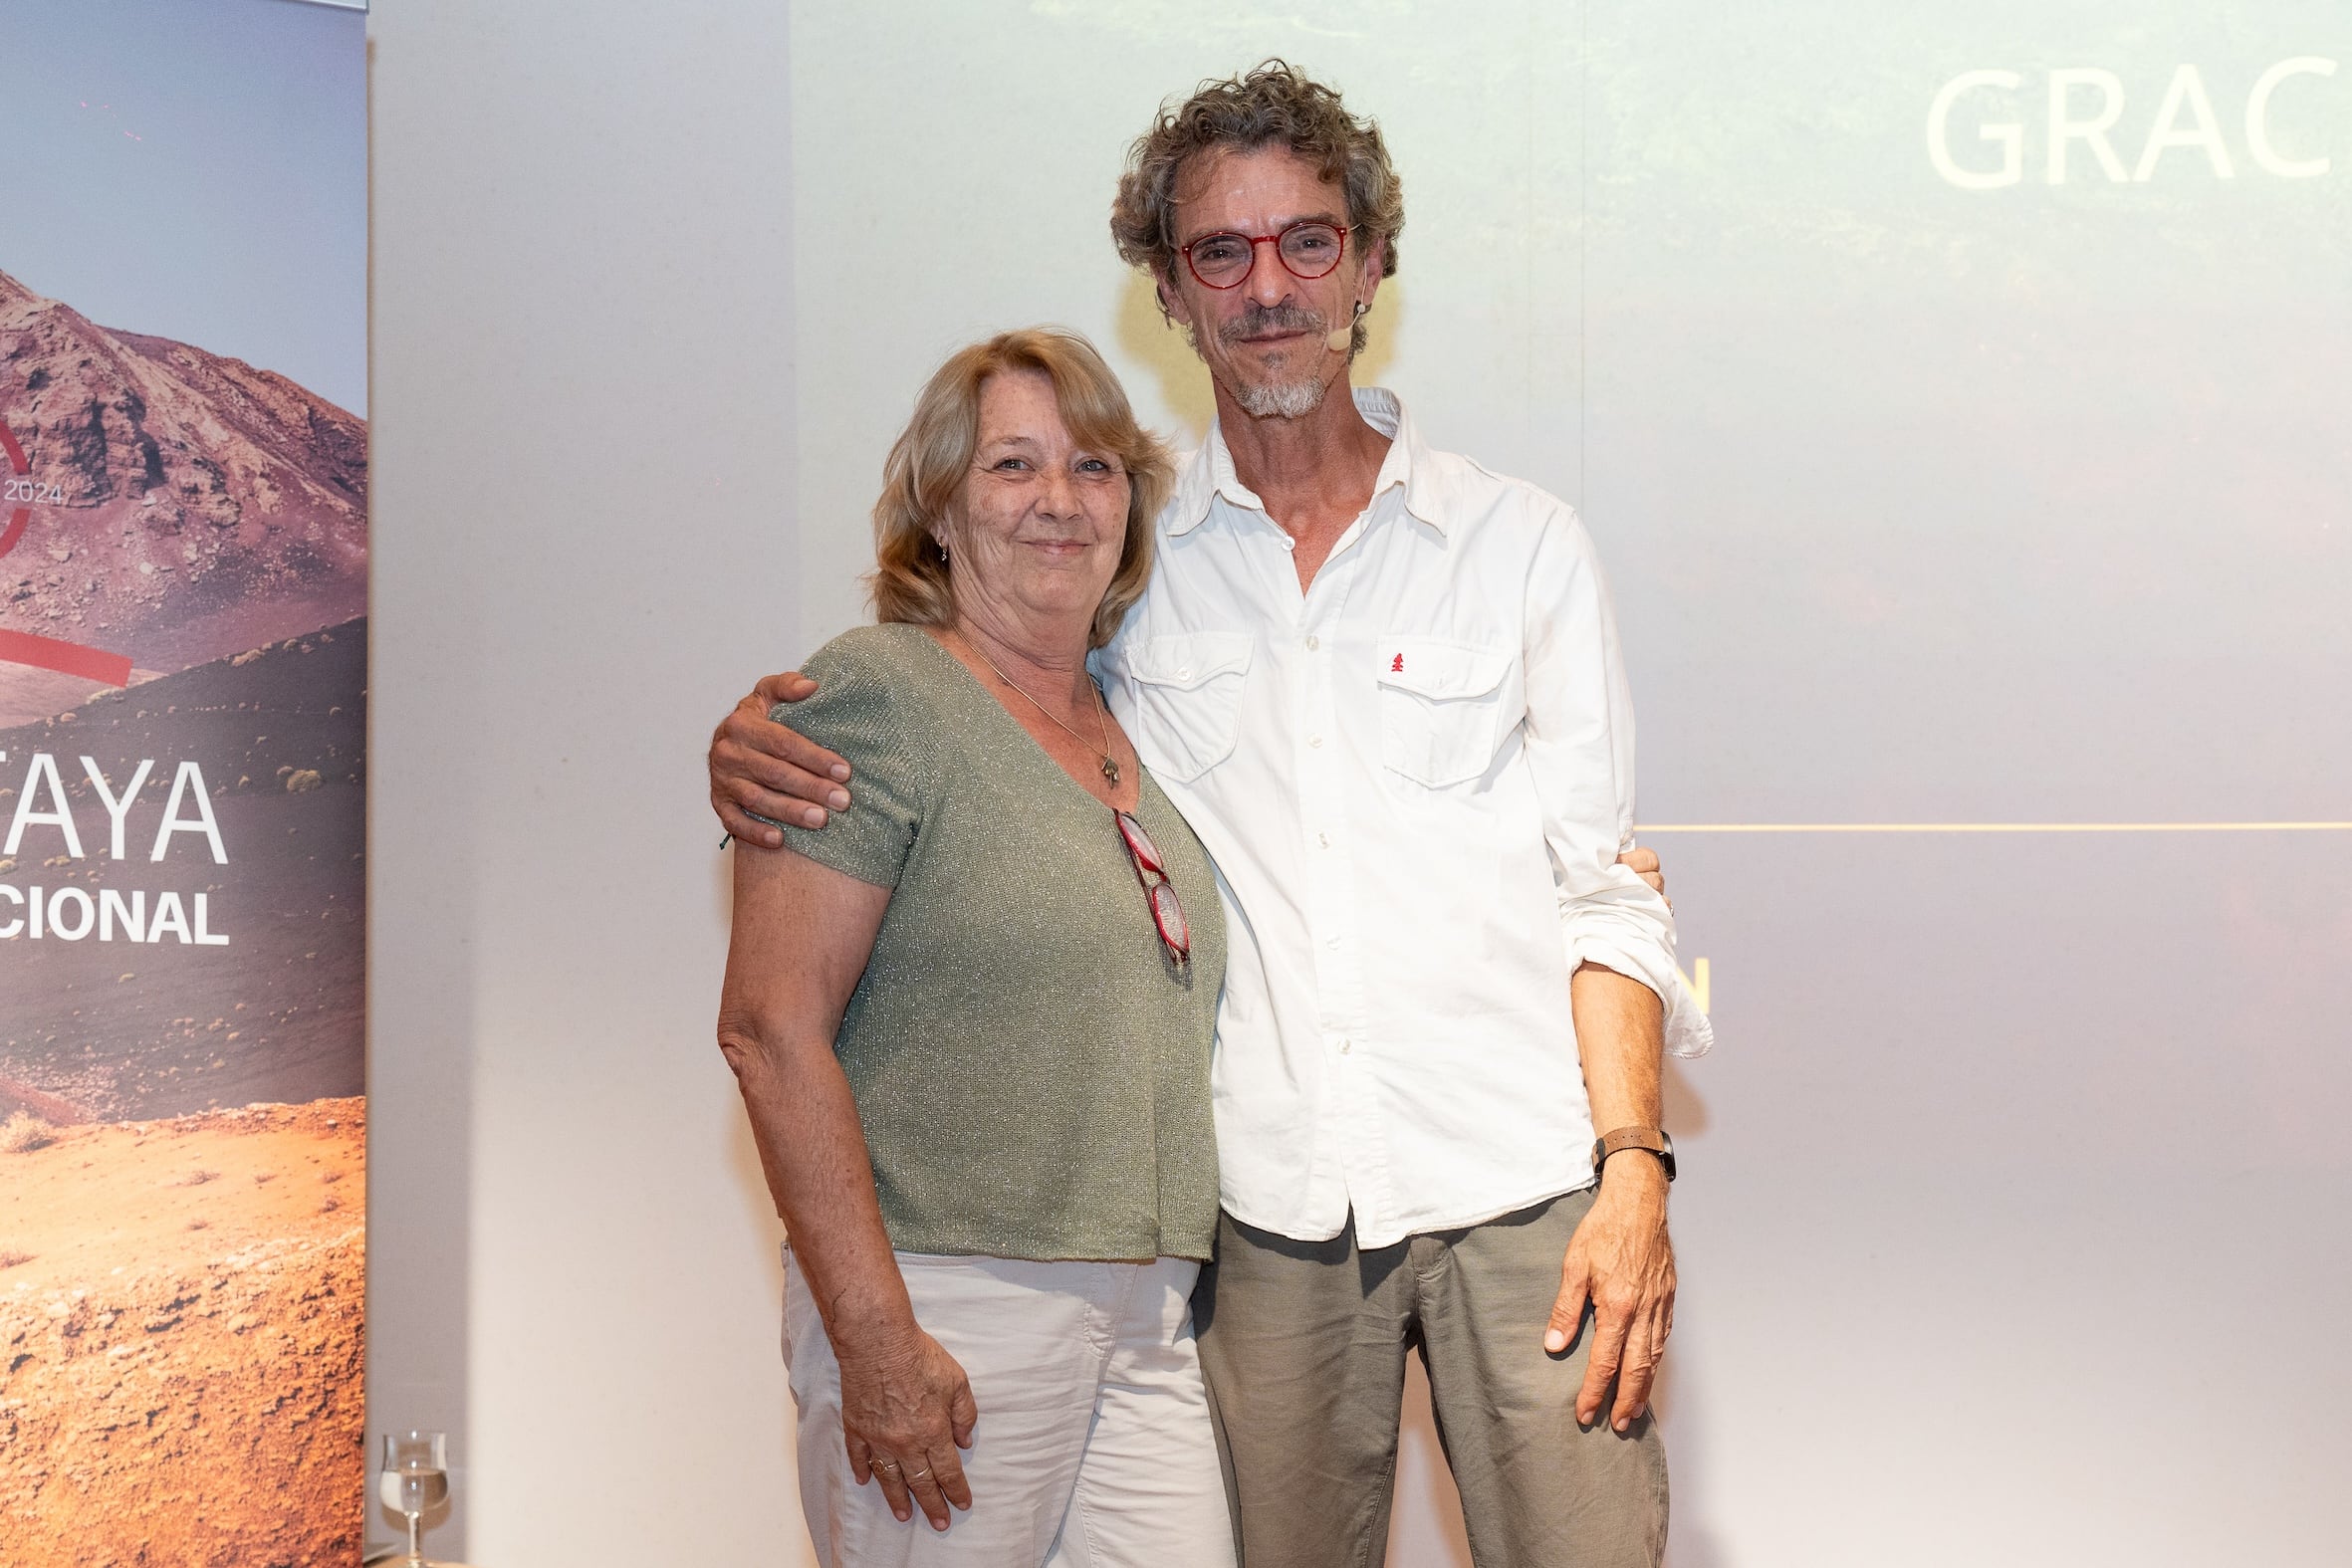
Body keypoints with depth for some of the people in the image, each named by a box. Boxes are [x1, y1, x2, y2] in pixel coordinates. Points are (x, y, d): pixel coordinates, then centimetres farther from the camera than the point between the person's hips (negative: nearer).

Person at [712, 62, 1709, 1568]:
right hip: (1271, 1213, 1)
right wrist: (758, 746, -6)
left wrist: (1635, 1163, -6)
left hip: (1521, 1190, 0)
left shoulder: (1521, 543, 8)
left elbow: (1600, 883, 6)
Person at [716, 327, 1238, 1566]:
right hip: (950, 1313, -6)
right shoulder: (880, 694, -7)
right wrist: (876, 1337, -18)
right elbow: (770, 1030, -14)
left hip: (1147, 1323, 6)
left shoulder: (1132, 731, 15)